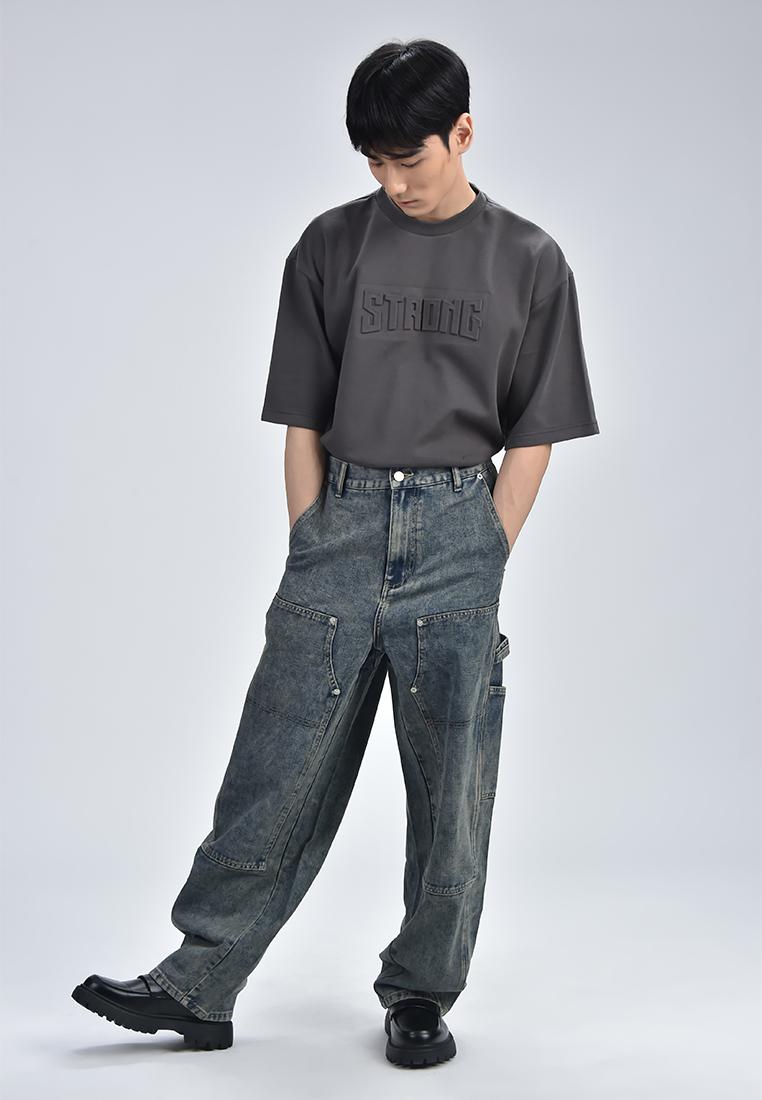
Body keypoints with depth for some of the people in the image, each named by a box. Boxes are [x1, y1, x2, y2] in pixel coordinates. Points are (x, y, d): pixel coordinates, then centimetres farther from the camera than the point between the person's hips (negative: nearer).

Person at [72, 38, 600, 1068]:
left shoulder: (528, 261, 3)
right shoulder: (332, 246, 6)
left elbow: (532, 437, 4)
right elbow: (304, 419, 7)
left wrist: (482, 566, -3)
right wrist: (314, 553, 1)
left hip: (460, 527, 0)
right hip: (342, 519, 1)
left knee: (451, 786, 5)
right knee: (279, 769, 2)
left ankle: (421, 995, 21)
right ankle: (198, 984, 12)